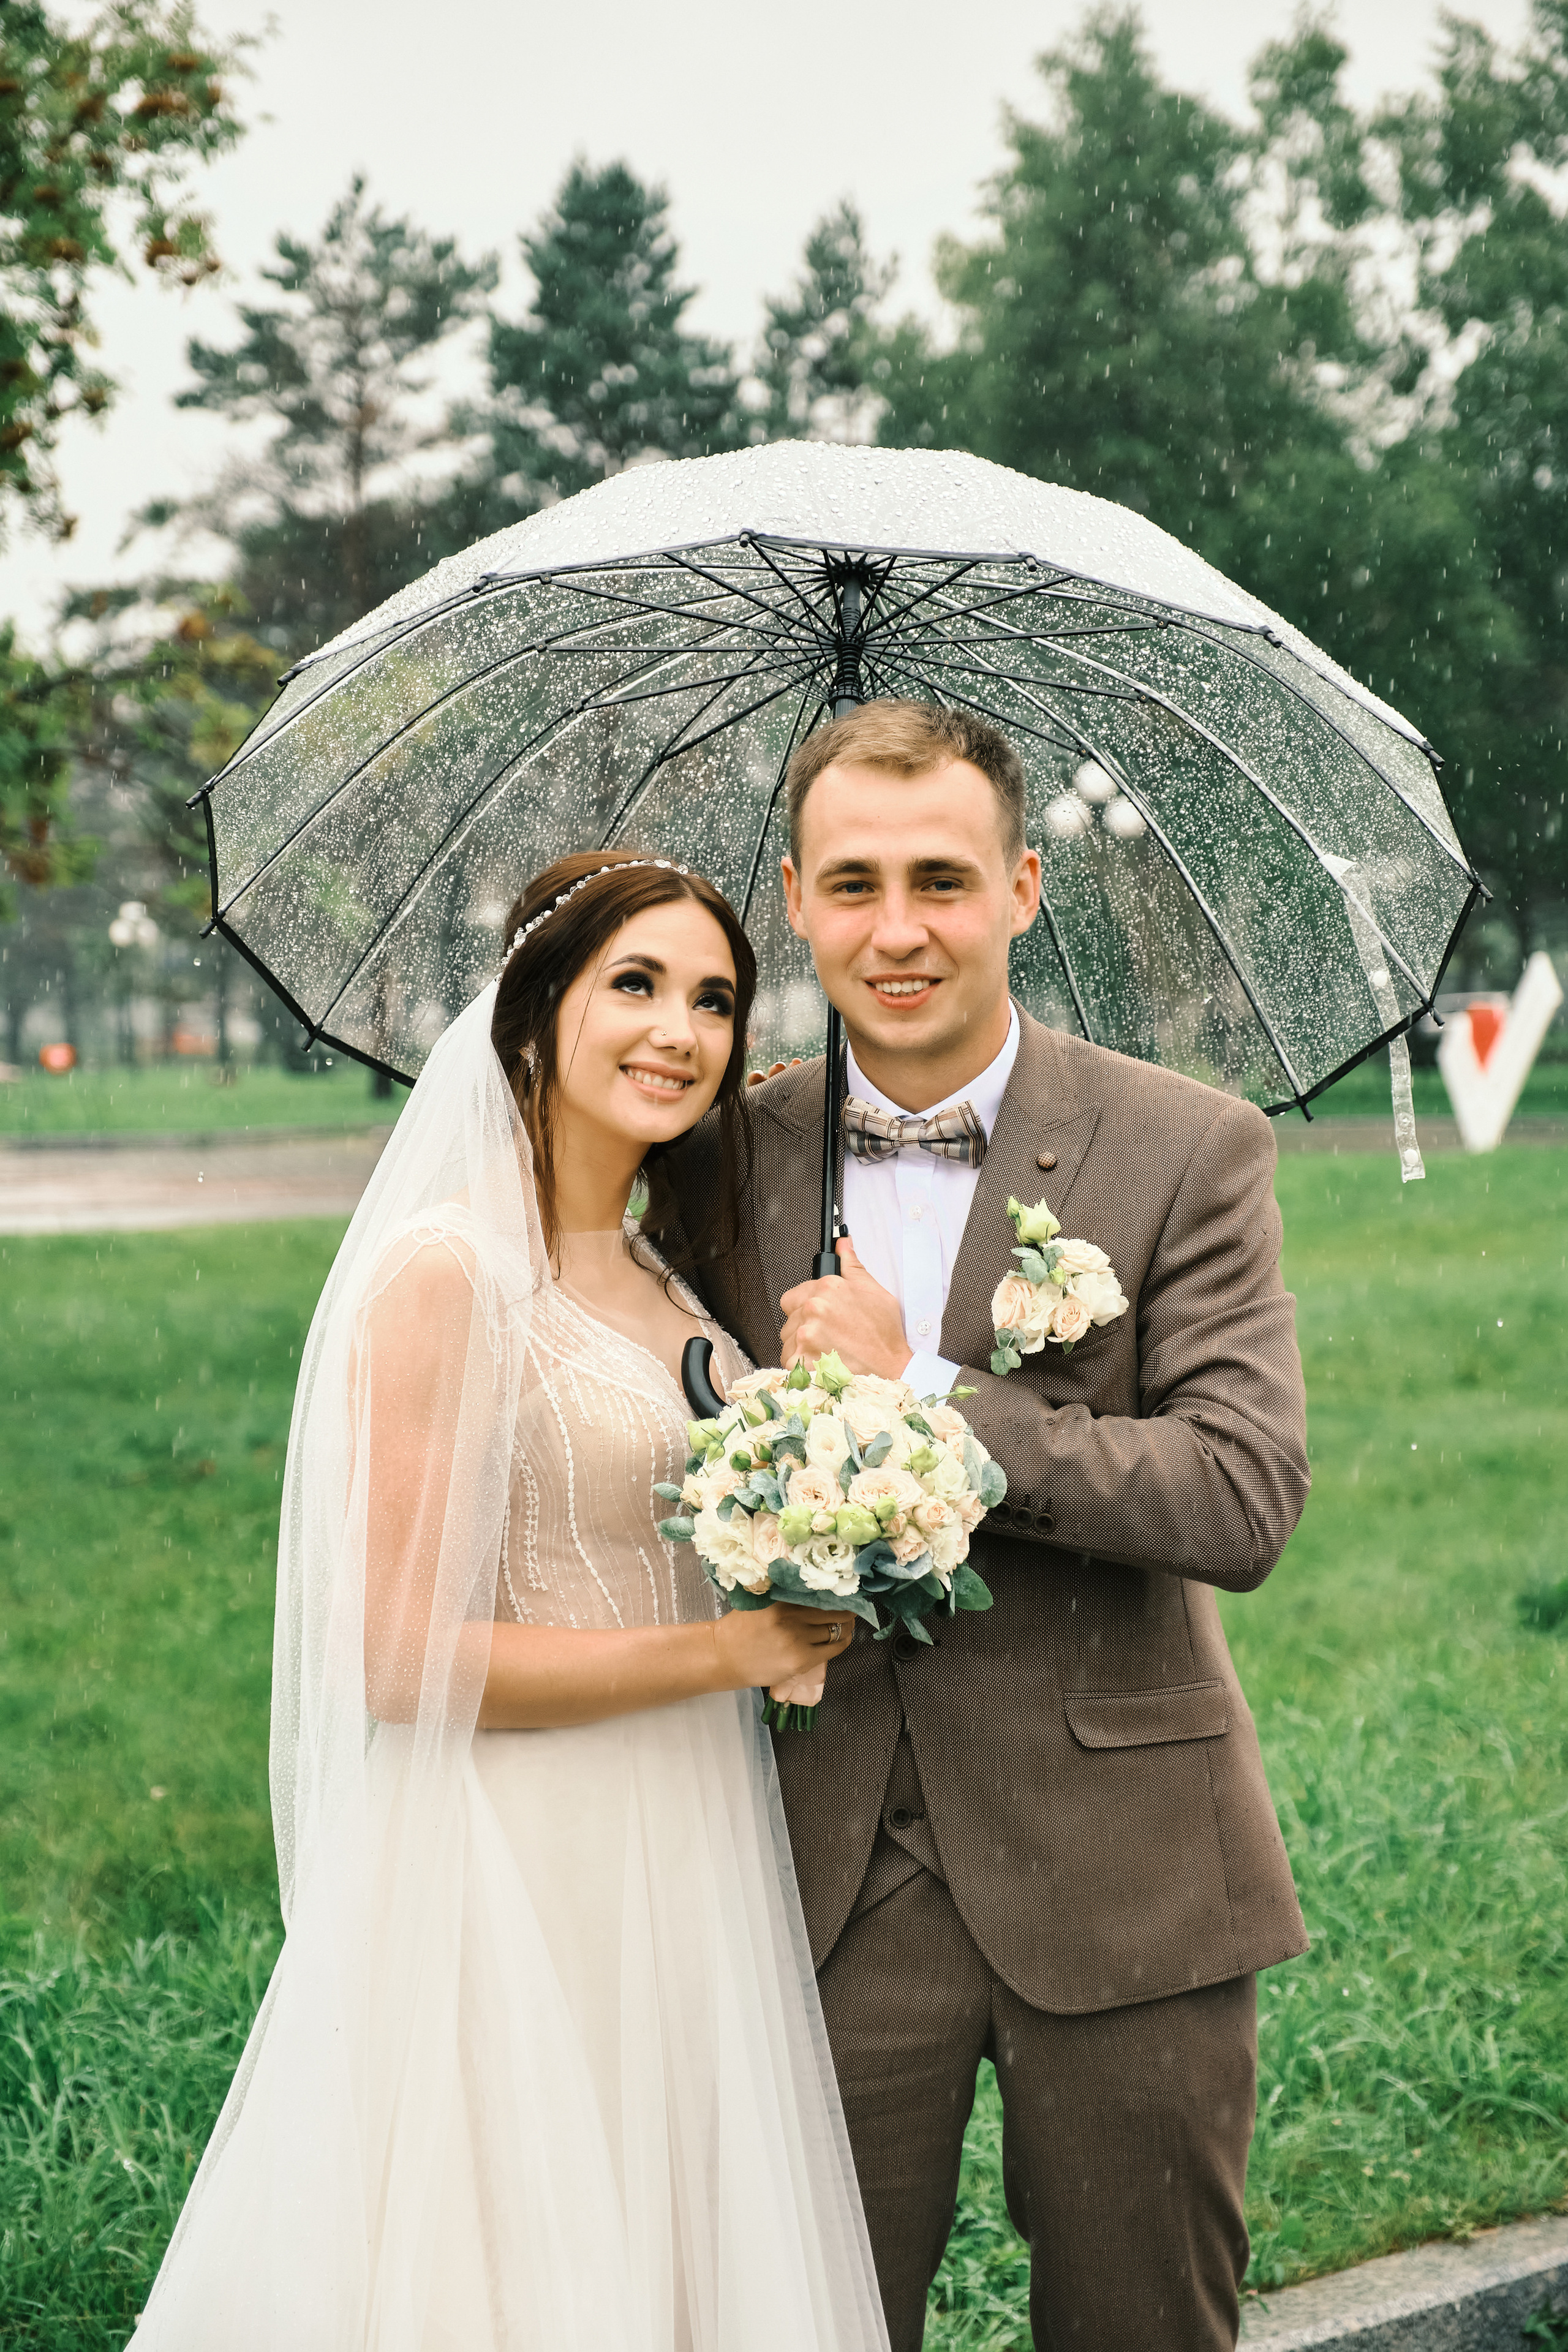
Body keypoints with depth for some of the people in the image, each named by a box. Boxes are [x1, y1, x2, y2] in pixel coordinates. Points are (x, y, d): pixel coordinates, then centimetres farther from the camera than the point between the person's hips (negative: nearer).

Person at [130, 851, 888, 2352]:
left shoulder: (659, 1273, 10)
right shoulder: (448, 1271, -14)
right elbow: (402, 1655, -18)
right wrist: (727, 1652, -14)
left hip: (678, 1871, 8)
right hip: (519, 1875, -8)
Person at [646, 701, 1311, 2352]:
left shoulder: (1188, 1151, -6)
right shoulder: (730, 1157, 3)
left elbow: (1246, 1500, -15)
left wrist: (920, 1390, -18)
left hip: (1118, 1880, -2)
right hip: (836, 1882, 2)